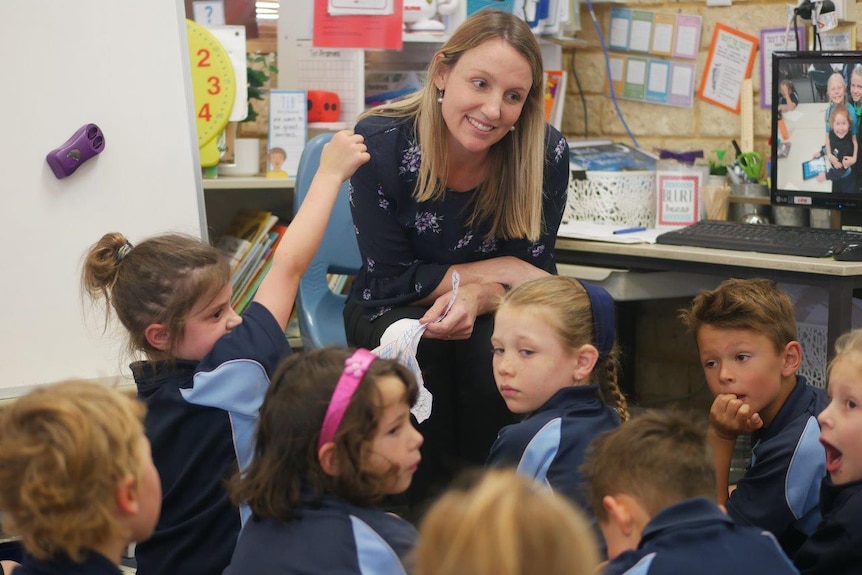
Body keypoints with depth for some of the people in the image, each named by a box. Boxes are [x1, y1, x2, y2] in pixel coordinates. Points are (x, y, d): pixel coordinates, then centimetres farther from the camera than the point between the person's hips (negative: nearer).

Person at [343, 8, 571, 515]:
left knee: (493, 357, -32)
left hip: (488, 317, 1)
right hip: (394, 312, -1)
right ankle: (431, 507, -14)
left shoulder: (547, 155, -19)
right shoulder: (382, 140, -23)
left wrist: (475, 296, -33)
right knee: (419, 351, -34)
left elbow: (532, 275, -11)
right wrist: (495, 270, -21)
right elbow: (390, 278, -17)